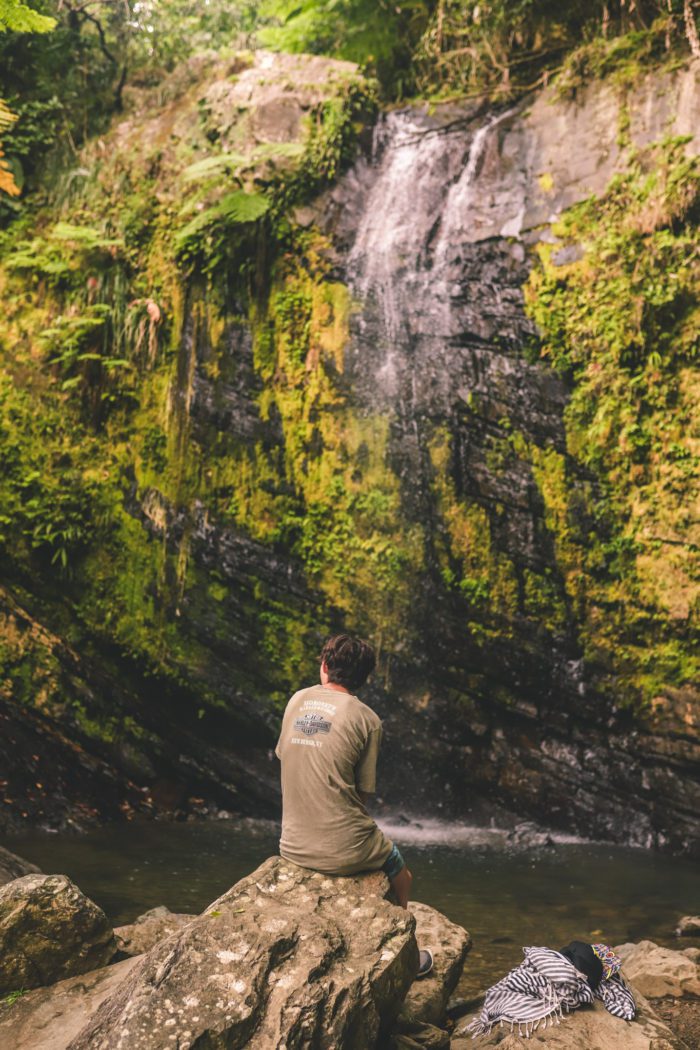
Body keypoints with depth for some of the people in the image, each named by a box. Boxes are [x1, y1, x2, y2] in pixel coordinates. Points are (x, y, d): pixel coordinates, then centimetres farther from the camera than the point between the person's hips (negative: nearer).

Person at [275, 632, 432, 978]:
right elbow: (364, 792, -6)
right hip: (343, 852, -5)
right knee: (400, 875, 26)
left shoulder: (298, 700, 4)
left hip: (292, 847, 5)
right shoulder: (366, 719, -8)